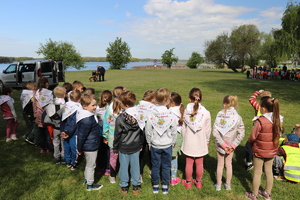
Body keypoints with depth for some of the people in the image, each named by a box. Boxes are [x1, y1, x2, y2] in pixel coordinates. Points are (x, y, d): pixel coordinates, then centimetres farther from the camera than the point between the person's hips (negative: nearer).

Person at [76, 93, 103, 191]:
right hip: (91, 147, -9)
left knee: (89, 164, 27)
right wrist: (79, 149, -11)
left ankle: (86, 179, 46)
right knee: (91, 165, 10)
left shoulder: (89, 114, -2)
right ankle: (90, 185, 28)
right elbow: (81, 136, -25)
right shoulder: (86, 120, -32)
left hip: (89, 145, 9)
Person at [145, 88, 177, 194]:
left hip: (155, 145, 1)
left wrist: (149, 143, 9)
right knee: (166, 166, 14)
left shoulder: (151, 115, -13)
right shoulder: (171, 115, -14)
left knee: (155, 166, 14)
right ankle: (165, 186, 26)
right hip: (167, 145, 0)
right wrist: (172, 143, 11)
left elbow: (148, 131, -6)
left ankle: (155, 186, 28)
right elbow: (174, 132, -5)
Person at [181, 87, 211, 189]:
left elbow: (183, 128, -5)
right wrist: (207, 141, 12)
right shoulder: (206, 113, -14)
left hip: (188, 142, 0)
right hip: (200, 143, 0)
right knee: (199, 163, 16)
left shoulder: (186, 112, -13)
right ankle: (198, 182, 34)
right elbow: (208, 130, -5)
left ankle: (188, 182, 31)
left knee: (189, 163, 15)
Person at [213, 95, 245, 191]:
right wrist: (233, 145, -10)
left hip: (220, 144, -1)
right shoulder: (237, 117, -12)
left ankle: (218, 185, 30)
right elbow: (241, 134, -12)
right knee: (228, 163, 20)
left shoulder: (219, 115, -18)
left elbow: (215, 132, -22)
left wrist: (223, 144, -16)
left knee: (220, 164, 16)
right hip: (231, 144, 1)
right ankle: (228, 185, 35)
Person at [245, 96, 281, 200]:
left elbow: (253, 137, -17)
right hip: (272, 151, 6)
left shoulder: (260, 121, -25)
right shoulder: (277, 119, -7)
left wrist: (252, 144, 3)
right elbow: (278, 134, 4)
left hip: (259, 151, -5)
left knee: (257, 172, 9)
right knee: (269, 171, 20)